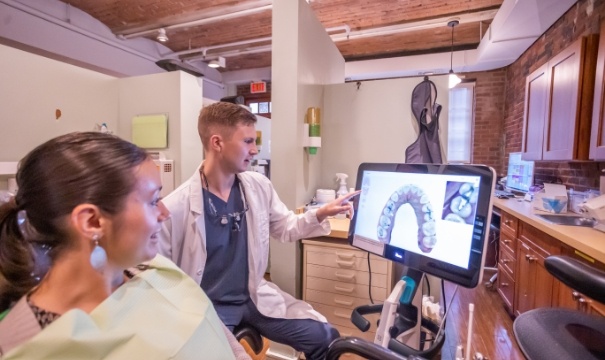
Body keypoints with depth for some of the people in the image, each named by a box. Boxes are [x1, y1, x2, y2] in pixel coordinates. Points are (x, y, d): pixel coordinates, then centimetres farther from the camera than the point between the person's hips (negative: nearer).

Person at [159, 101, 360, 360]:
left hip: (254, 296, 4)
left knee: (325, 337, -3)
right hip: (206, 305, -3)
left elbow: (285, 228, 8)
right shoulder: (176, 207, -19)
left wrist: (320, 214, -5)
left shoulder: (259, 186, -4)